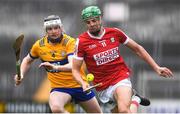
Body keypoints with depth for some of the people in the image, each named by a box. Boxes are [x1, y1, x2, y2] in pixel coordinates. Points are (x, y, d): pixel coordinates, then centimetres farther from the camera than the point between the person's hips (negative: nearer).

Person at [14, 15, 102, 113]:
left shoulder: (70, 42, -17)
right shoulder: (39, 45, -4)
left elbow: (73, 65, -34)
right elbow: (27, 60, 17)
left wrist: (55, 67, -51)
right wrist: (21, 75, -1)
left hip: (79, 84, -1)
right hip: (58, 87, 1)